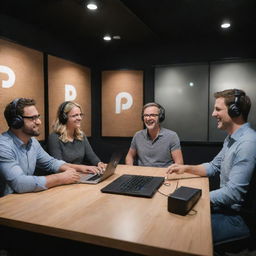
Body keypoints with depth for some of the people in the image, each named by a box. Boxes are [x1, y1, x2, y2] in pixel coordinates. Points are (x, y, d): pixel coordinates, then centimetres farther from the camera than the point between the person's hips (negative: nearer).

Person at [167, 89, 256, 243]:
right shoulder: (231, 138, 8)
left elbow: (234, 193, -28)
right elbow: (214, 167, 15)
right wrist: (186, 168, 0)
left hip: (238, 216, -9)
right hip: (226, 205, 9)